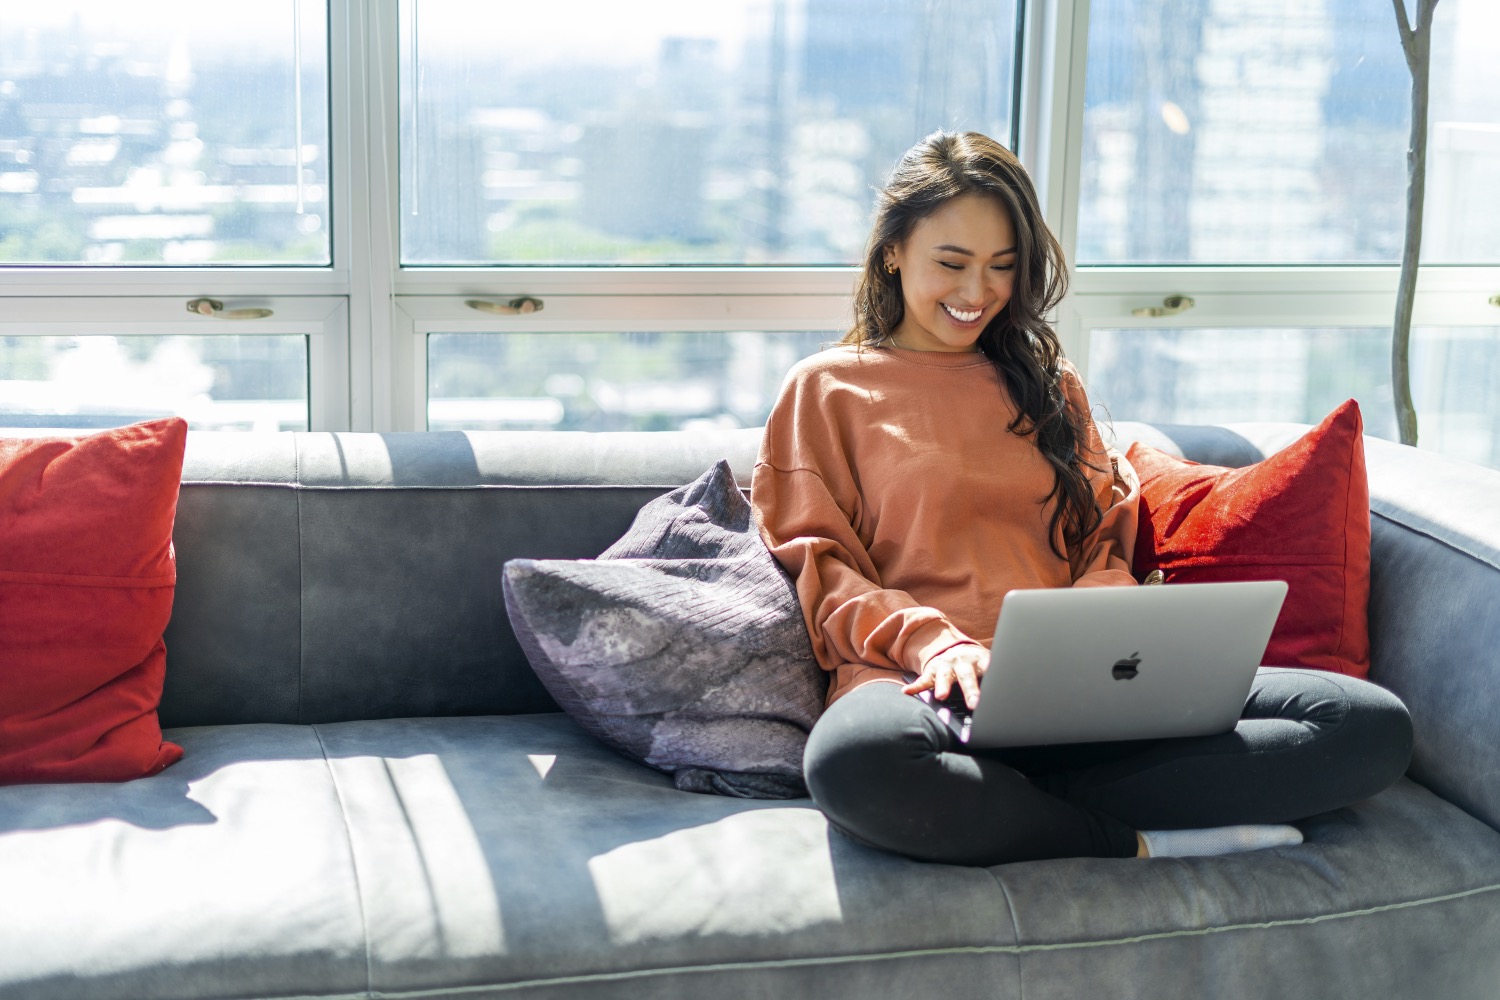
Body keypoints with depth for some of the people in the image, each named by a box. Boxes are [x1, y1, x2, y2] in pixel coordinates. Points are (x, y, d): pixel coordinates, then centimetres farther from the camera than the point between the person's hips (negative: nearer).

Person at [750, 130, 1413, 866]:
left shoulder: (1047, 384, 27)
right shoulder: (827, 389, 16)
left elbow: (1106, 537, 21)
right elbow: (815, 566, 5)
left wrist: (1097, 623, -3)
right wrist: (933, 641, -14)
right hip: (925, 688, -4)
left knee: (1371, 725, -20)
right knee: (851, 761, -44)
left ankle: (1010, 807, -28)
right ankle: (1140, 846, -24)